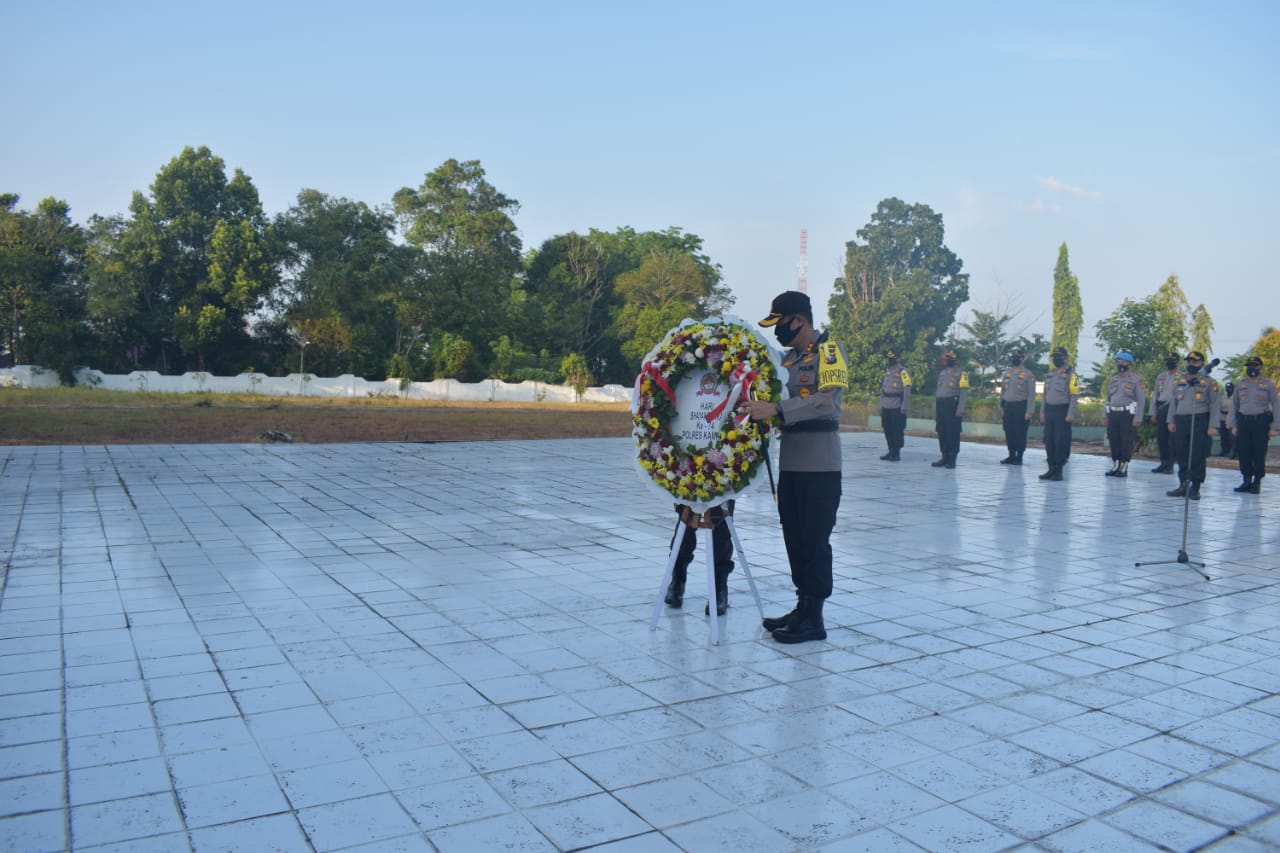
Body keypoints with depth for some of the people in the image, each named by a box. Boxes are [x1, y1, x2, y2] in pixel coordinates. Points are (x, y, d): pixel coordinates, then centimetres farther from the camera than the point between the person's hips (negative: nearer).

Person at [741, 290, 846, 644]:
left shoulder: (829, 350, -8)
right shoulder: (787, 358, 16)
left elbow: (827, 400, -22)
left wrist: (774, 410, -30)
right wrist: (756, 407, 2)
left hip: (819, 465, -8)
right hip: (789, 462, 8)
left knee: (815, 540, -2)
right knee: (794, 538, 12)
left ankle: (813, 618, 6)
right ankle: (802, 606, 23)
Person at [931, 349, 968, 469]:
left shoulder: (961, 374, -4)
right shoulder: (942, 373, 18)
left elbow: (964, 392, -11)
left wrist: (960, 409, -19)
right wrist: (935, 409, 17)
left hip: (953, 406, -7)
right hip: (941, 406, 7)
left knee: (953, 433, -5)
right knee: (942, 433, 8)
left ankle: (952, 459, -1)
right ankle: (945, 457, 16)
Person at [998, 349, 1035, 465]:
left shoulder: (1028, 374, -5)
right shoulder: (1007, 373, 11)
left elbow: (1031, 394, -8)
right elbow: (1002, 390, 18)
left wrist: (1029, 411, -13)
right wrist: (1001, 406, 15)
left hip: (1021, 406, -5)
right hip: (1008, 406, 5)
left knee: (1020, 433, -1)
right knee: (1009, 432, 7)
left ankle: (1019, 457, 7)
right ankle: (1011, 455, 17)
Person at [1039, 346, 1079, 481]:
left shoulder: (1070, 374, -5)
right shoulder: (1050, 374, 16)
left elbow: (1074, 395, -11)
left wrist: (1071, 414, -17)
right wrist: (1042, 412, 13)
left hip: (1062, 411, -7)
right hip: (1049, 411, 7)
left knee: (1060, 442, -5)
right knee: (1049, 441, 7)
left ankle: (1059, 470, 0)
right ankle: (1051, 469, 14)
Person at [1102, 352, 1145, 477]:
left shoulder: (1136, 380, -3)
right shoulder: (1113, 379, 16)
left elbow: (1141, 400, -7)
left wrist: (1137, 418, -14)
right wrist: (1105, 416, 14)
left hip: (1128, 414, -6)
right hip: (1113, 414, 6)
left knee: (1126, 442, -2)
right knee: (1113, 441, 7)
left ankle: (1124, 467, 5)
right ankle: (1115, 466, 16)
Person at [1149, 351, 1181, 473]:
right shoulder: (1160, 376, 13)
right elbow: (1155, 394, 14)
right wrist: (1153, 412, 8)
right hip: (1161, 409, 5)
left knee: (1172, 439, -1)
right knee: (1161, 438, 7)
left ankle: (1170, 465, 5)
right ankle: (1163, 463, 16)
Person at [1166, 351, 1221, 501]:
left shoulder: (1209, 382, 1)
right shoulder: (1180, 380, 13)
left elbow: (1214, 405, -2)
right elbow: (1174, 401, 17)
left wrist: (1213, 426, -9)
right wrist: (1171, 421, 10)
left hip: (1200, 421, -4)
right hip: (1181, 421, 4)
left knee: (1197, 457, -2)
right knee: (1182, 456, 7)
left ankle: (1195, 488, 5)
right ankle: (1183, 485, 16)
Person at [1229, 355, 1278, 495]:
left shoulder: (1268, 384, 3)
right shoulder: (1240, 384, 12)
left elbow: (1276, 405, 2)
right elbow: (1234, 405, 14)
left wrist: (1274, 427, -5)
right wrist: (1233, 425, 6)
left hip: (1261, 422, -3)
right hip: (1243, 421, 3)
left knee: (1259, 453, -1)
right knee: (1243, 453, 2)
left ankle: (1257, 482, 8)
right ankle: (1247, 480, 13)